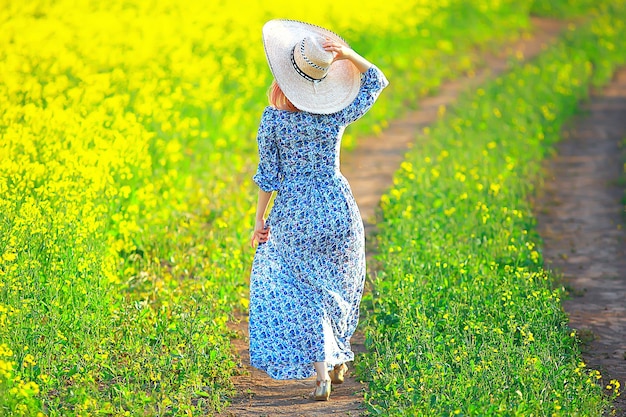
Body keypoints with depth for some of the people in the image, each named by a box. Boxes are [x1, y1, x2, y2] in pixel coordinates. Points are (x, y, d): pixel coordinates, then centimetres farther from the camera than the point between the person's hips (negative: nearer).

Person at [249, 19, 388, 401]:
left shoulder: (273, 119, -12)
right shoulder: (337, 116, -8)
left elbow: (268, 173, -7)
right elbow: (377, 81, 6)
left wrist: (260, 219, 3)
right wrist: (348, 54, -8)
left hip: (293, 213, -2)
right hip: (338, 210, 2)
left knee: (301, 292, 9)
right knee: (335, 285, 23)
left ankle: (320, 371, 0)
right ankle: (338, 359, 31)